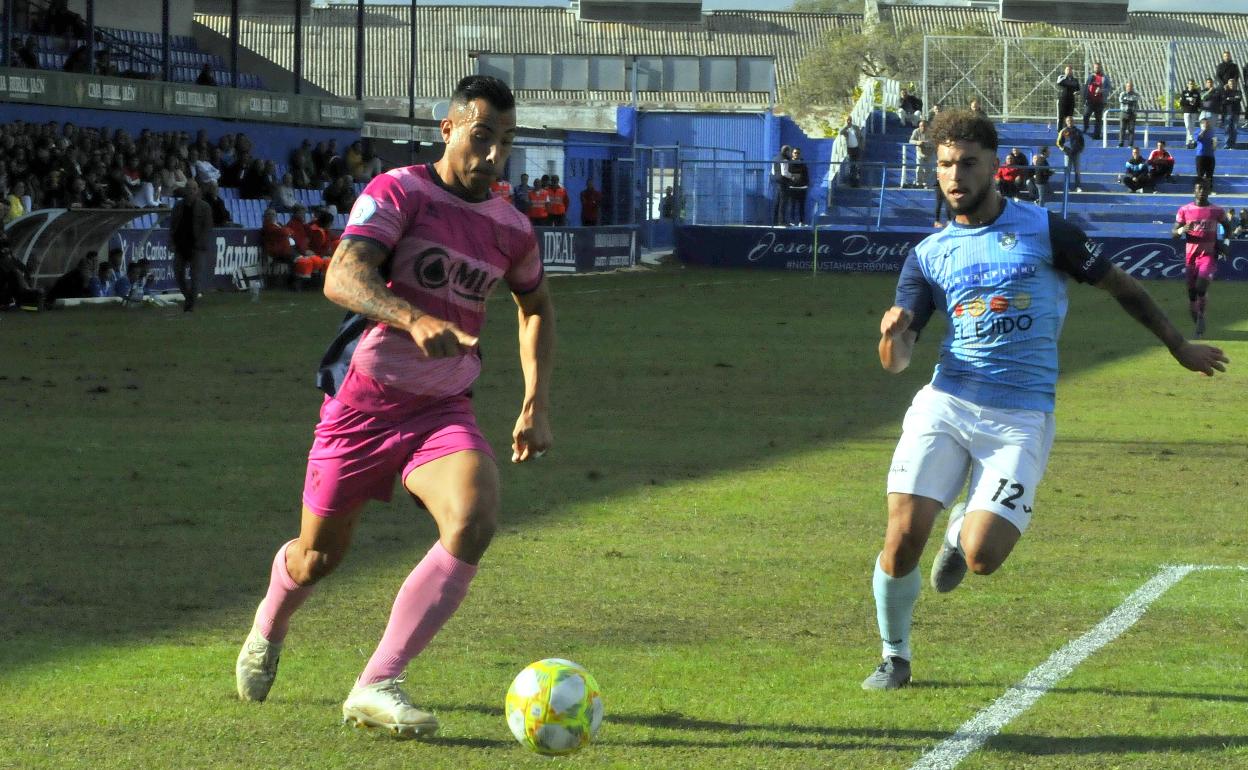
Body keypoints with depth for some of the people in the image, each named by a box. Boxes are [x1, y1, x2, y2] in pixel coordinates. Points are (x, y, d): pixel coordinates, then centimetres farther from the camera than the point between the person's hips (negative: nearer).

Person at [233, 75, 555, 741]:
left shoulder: (510, 230, 4)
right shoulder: (397, 193, -12)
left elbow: (536, 306, 25)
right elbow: (341, 277, -29)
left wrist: (536, 404, 13)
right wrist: (414, 318, -47)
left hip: (443, 411, 3)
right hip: (362, 402, -3)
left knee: (474, 521, -26)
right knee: (320, 555, 10)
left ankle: (377, 687, -24)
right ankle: (269, 629, 49)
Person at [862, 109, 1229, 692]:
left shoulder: (1043, 230, 2)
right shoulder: (929, 255, 9)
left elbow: (1119, 284, 13)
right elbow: (895, 362, 5)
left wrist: (1178, 346, 20)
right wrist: (892, 333, -19)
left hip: (1020, 418, -2)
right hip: (945, 404, 2)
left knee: (981, 557, -16)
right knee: (903, 539, -11)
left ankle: (963, 528, 23)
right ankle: (895, 657, 15)